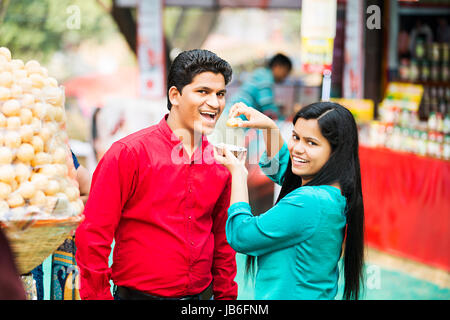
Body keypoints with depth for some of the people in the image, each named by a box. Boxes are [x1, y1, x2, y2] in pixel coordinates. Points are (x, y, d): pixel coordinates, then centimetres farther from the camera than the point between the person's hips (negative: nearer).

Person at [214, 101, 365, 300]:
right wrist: (270, 127, 7)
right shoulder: (332, 192, 1)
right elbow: (279, 167, 23)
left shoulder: (308, 202, -26)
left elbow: (240, 237, -17)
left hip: (288, 295, -9)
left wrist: (238, 171, -6)